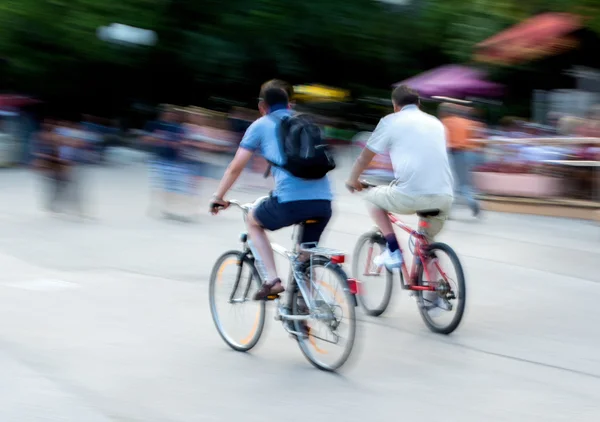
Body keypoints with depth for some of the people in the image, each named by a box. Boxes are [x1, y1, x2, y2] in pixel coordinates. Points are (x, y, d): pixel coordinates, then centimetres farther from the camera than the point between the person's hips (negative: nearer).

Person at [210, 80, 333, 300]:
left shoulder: (261, 125, 14)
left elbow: (236, 167, 12)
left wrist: (218, 197, 24)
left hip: (290, 201, -4)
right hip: (323, 201, 4)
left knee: (253, 221, 25)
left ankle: (272, 280, 12)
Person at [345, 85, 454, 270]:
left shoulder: (391, 121, 9)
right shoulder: (436, 123, 22)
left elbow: (364, 157, 16)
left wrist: (352, 180, 35)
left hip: (409, 196, -5)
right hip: (444, 198, 5)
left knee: (373, 197, 24)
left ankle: (393, 251, 13)